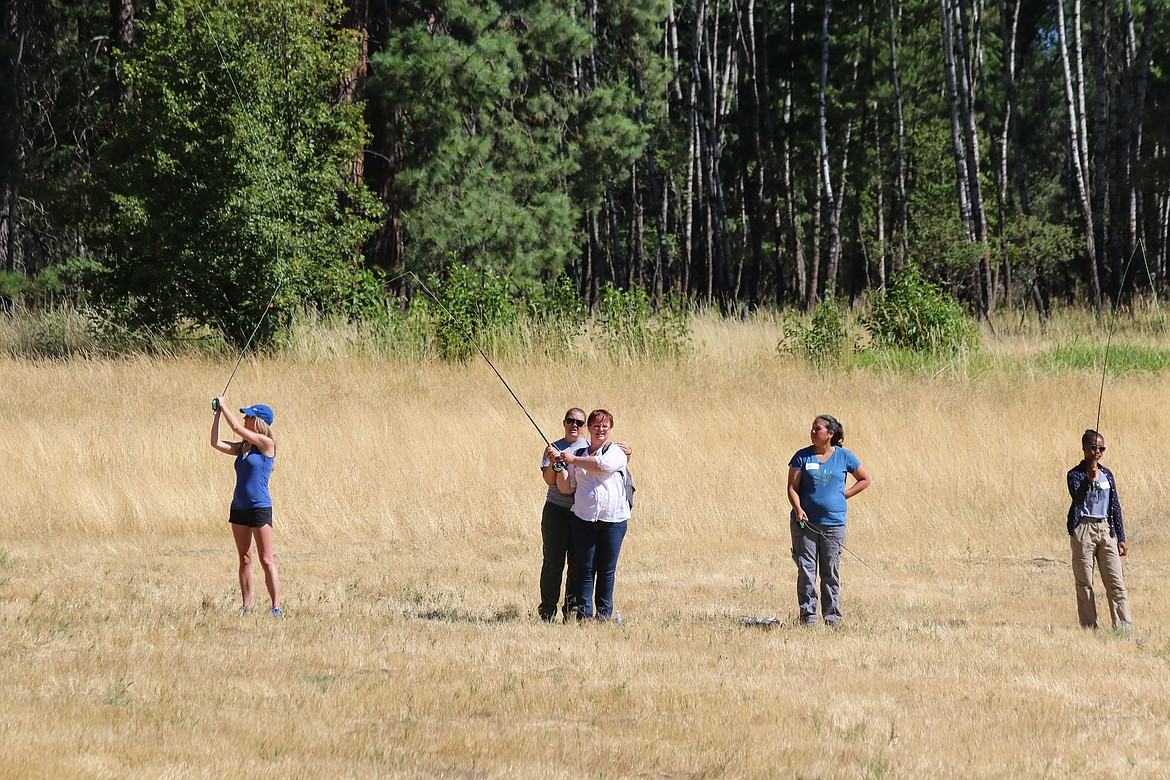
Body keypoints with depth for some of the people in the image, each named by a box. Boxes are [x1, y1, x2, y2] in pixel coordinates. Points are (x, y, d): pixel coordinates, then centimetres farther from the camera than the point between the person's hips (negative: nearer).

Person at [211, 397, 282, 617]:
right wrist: (217, 415, 3)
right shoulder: (243, 448, 11)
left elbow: (236, 428, -15)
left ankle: (276, 606, -8)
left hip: (260, 508, -8)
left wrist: (224, 406, -3)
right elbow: (216, 443, 5)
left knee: (267, 561, -8)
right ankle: (246, 605, 14)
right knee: (244, 559, 10)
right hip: (239, 507, 8)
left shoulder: (266, 444, -10)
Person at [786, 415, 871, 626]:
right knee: (806, 569, -2)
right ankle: (808, 614, 3)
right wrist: (798, 509, -16)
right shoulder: (802, 456, 2)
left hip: (833, 523, 0)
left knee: (831, 571, 4)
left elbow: (864, 480, 15)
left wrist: (843, 496, 4)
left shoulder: (844, 457, 4)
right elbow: (792, 487, 1)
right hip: (805, 522, 0)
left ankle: (832, 614, 12)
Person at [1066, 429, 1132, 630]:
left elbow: (1115, 506, 16)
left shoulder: (1107, 474, 13)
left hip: (1106, 529, 4)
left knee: (1116, 582, -3)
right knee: (1084, 583, 0)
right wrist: (1090, 480, -37)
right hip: (1083, 529, -4)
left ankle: (1125, 627, -5)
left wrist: (1121, 537, 14)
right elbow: (1077, 497, -21)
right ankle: (1089, 627, 7)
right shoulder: (1076, 474, -2)